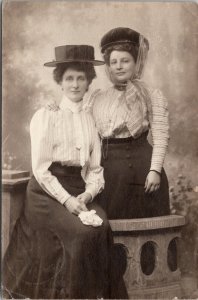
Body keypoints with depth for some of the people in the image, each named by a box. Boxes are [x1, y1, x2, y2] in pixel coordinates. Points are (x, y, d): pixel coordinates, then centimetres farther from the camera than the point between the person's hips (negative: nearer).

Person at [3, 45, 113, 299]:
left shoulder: (91, 119, 12)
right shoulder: (45, 116, -1)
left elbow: (95, 169, 10)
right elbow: (40, 168, -7)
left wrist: (88, 194, -8)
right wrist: (66, 199, -15)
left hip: (80, 192, 4)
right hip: (47, 192, -4)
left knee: (102, 228, -23)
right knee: (83, 232, -26)